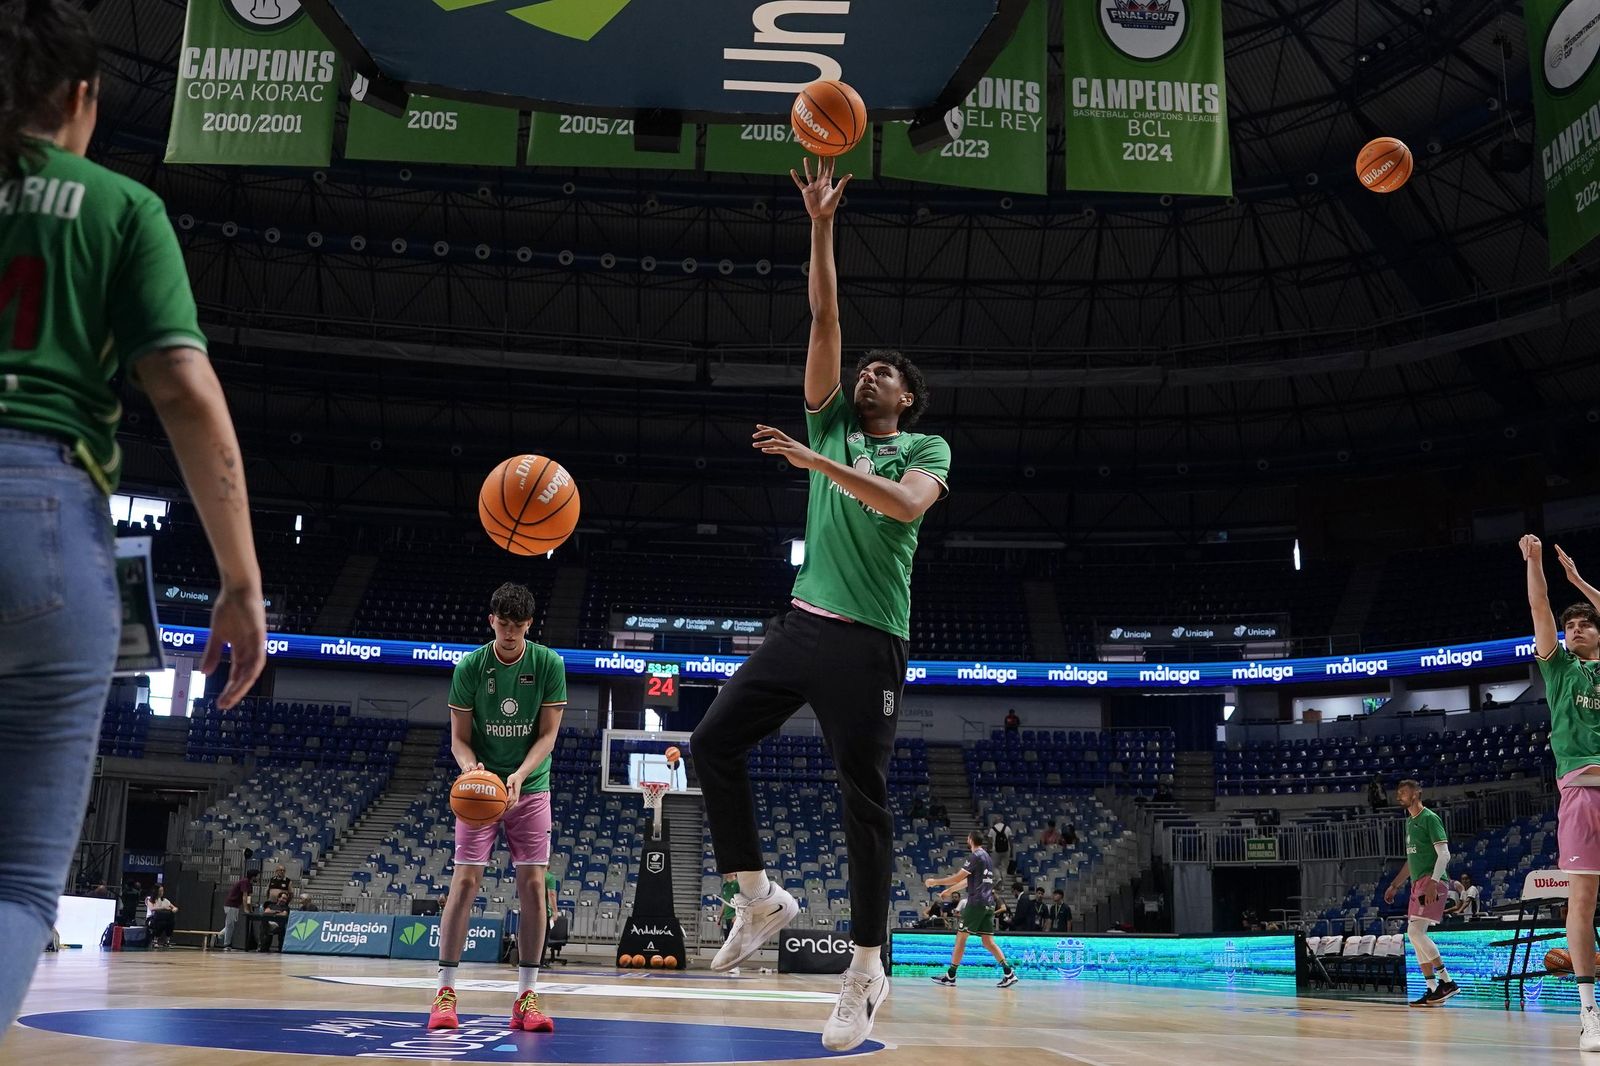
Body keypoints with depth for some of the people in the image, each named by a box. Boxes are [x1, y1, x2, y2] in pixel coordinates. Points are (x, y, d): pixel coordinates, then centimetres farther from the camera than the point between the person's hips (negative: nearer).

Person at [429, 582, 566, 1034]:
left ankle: (527, 995, 1)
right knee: (465, 880, -9)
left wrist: (519, 776, -22)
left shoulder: (549, 664, -6)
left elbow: (548, 734, -6)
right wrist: (471, 767, -25)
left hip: (530, 788, 1)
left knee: (533, 884, -5)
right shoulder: (470, 667, -7)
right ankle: (445, 990, -1)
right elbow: (459, 739, -3)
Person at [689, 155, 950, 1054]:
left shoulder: (927, 449, 6)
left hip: (871, 640, -5)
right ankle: (761, 898, 12)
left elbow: (905, 503, -18)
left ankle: (868, 970, 6)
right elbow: (825, 322, 9)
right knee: (715, 741, -3)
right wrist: (822, 228, 3)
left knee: (865, 798, -4)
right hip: (803, 622, 5)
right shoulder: (832, 426, 16)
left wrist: (817, 463, -22)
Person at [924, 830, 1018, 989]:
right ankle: (1009, 973, -5)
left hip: (976, 902, -8)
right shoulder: (987, 857, 20)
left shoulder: (975, 856, -8)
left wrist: (935, 882, -3)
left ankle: (950, 975, 1)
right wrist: (950, 890, 39)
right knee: (988, 941, 6)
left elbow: (958, 877, -13)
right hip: (988, 903, 8)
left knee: (961, 937, -1)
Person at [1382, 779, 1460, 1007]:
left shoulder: (1429, 818, -8)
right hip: (1417, 883, 9)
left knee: (1416, 931, -17)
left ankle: (1447, 982, -12)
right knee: (1415, 934, 6)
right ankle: (1433, 990, 9)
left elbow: (1444, 854, -15)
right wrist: (1395, 885, 25)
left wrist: (1433, 882, -25)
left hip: (1431, 881, -9)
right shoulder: (1409, 821, 19)